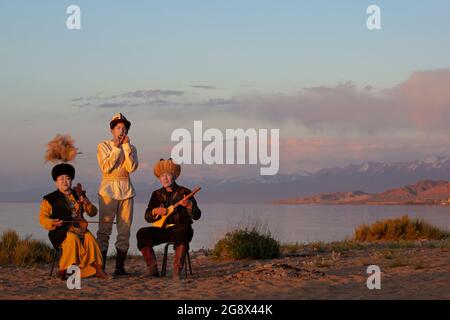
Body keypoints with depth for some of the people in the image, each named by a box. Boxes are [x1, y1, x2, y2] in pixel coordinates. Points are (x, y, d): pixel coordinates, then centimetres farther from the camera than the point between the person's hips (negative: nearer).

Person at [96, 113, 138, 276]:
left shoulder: (131, 148, 13)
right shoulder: (103, 146, 5)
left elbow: (132, 167, -5)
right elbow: (106, 167, -10)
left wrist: (126, 146, -5)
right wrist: (116, 148, -7)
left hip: (126, 190, 3)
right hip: (108, 189, -3)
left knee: (125, 230, 1)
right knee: (104, 229, -7)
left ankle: (120, 267, 4)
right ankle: (100, 267, -6)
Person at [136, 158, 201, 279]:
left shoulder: (184, 192, 3)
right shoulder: (157, 194, 14)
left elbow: (196, 216, -5)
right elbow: (147, 217, 12)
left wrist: (189, 205, -25)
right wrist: (155, 211, -10)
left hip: (180, 228, -4)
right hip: (163, 230, 4)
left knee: (182, 233, -39)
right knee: (142, 233, -22)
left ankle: (177, 271, -43)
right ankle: (152, 269, -23)